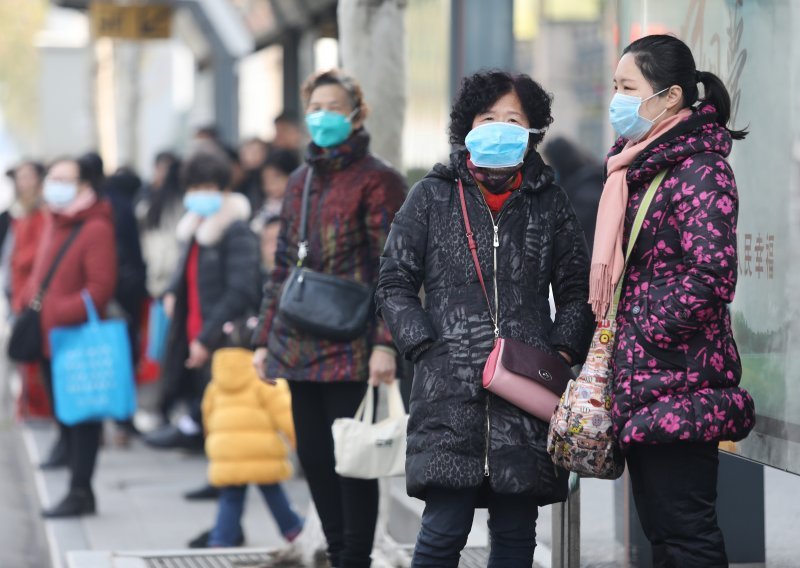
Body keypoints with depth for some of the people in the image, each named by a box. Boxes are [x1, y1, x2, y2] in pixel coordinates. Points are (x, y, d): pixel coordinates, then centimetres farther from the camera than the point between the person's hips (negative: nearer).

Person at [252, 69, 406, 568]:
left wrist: (385, 343, -19)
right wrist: (266, 339, 16)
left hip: (351, 350, -7)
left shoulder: (377, 180, -4)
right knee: (313, 457, 9)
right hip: (301, 348, 7)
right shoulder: (301, 180, 17)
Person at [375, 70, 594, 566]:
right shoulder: (432, 197, 7)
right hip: (449, 393, -2)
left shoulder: (549, 203, 12)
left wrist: (561, 354, 1)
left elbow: (577, 290, 16)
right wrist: (428, 350, -5)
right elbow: (395, 284, 7)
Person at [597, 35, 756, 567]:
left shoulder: (700, 171, -13)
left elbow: (712, 277, -22)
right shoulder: (638, 167, 15)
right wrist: (618, 350, 13)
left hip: (680, 388, -9)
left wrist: (645, 333, -15)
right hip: (643, 388, 9)